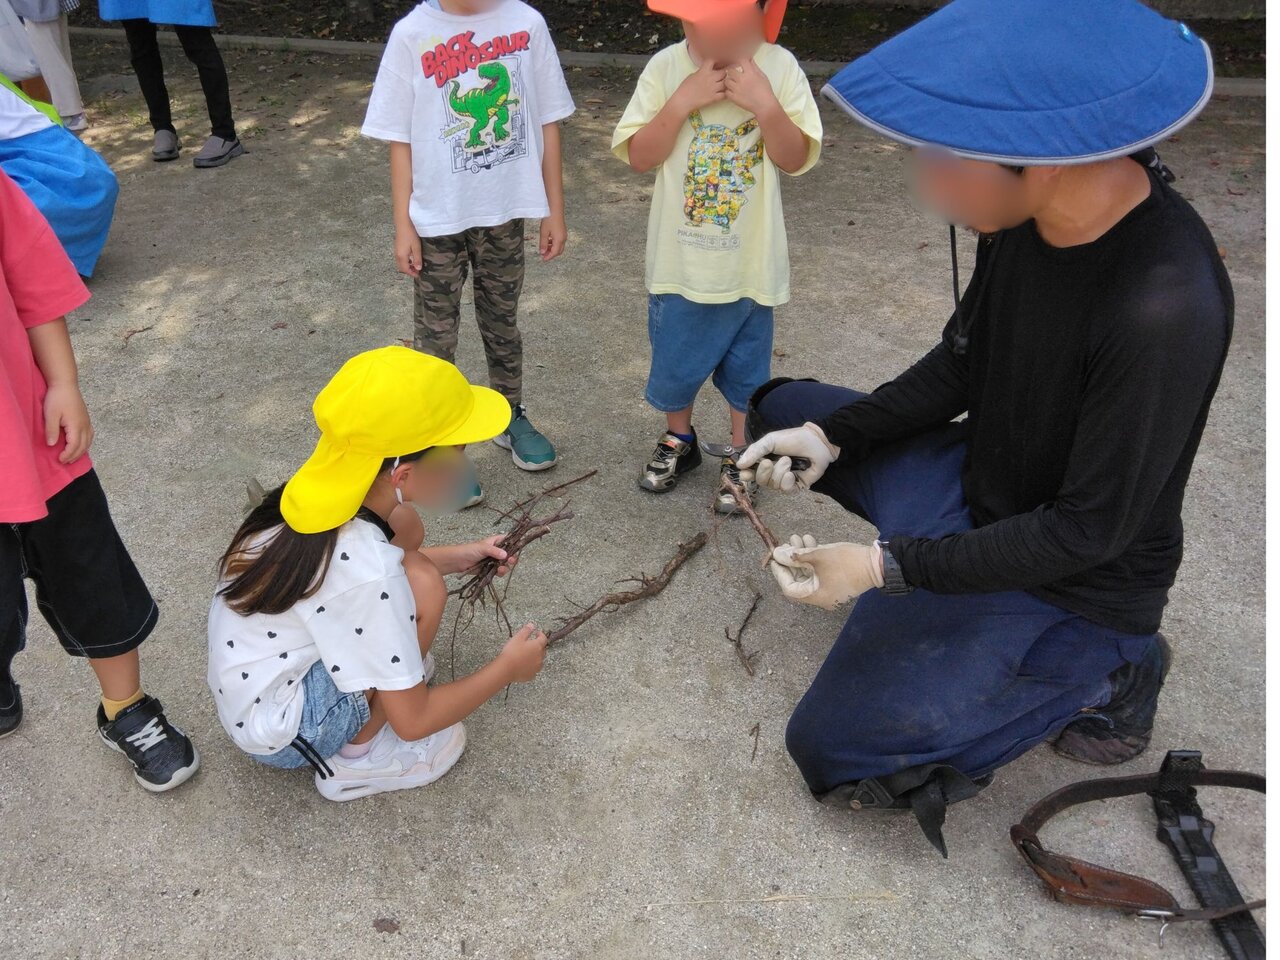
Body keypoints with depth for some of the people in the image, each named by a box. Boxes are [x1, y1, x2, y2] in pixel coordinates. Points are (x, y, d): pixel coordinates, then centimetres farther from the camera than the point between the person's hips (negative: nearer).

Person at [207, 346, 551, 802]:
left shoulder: (326, 489, -12)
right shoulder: (367, 572, -33)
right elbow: (413, 721, -22)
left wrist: (458, 557, 6)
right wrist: (507, 668, -8)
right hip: (277, 736, -7)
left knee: (404, 527, 0)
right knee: (421, 587, -22)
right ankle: (356, 759, -6)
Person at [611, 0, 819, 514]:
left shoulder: (780, 69, -10)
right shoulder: (666, 67, -10)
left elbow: (796, 160, -9)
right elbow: (638, 156, -11)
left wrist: (765, 105, -24)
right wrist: (684, 101, -23)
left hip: (750, 262, 0)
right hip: (679, 258, 1)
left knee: (746, 366, 14)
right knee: (674, 359, 16)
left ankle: (738, 456, 36)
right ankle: (678, 440, 42)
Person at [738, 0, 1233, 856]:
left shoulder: (1165, 310, -35)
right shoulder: (1033, 215, -13)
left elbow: (1090, 529, -26)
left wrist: (885, 566, -25)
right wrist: (832, 435, -8)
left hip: (1074, 584, -7)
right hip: (977, 482, 8)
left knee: (834, 753, -7)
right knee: (782, 409, 14)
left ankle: (1096, 673, 7)